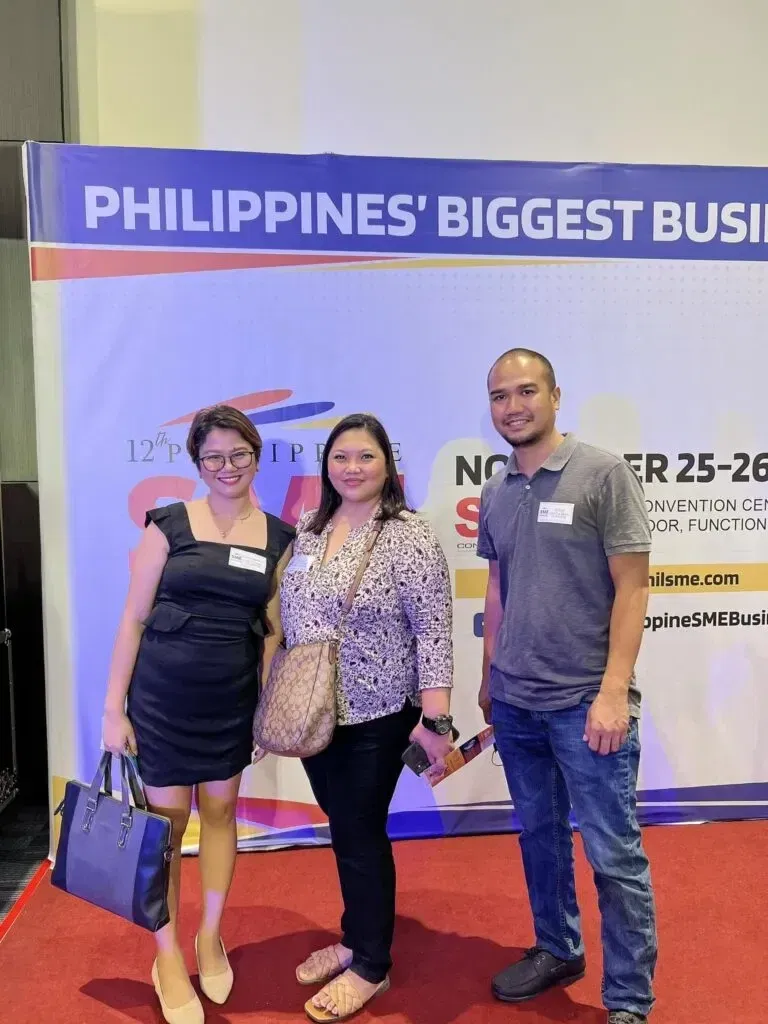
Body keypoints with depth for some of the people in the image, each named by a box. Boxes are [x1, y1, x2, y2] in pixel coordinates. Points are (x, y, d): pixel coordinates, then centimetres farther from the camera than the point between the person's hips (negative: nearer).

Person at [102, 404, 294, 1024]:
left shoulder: (278, 538, 1)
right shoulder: (169, 524, -6)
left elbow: (273, 630, 6)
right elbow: (133, 619, -5)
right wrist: (114, 707, -7)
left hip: (233, 699, 3)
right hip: (162, 695, -2)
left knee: (220, 812, 15)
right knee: (167, 820, 6)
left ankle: (211, 937, 36)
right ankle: (167, 957, 25)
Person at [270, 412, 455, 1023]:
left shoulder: (410, 537, -15)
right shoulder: (308, 529, 5)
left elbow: (433, 633, -17)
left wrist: (435, 720, -20)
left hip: (376, 718, -6)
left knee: (361, 835, 6)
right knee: (343, 828, 19)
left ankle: (371, 965, 27)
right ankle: (357, 937, 39)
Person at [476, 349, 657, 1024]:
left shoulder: (603, 474, -9)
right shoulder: (495, 493, 7)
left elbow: (632, 587, -11)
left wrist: (613, 692, -16)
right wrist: (489, 676, 15)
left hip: (587, 701, -5)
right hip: (515, 702, 6)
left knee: (614, 854, 3)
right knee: (539, 835, 18)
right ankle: (557, 951, 39)